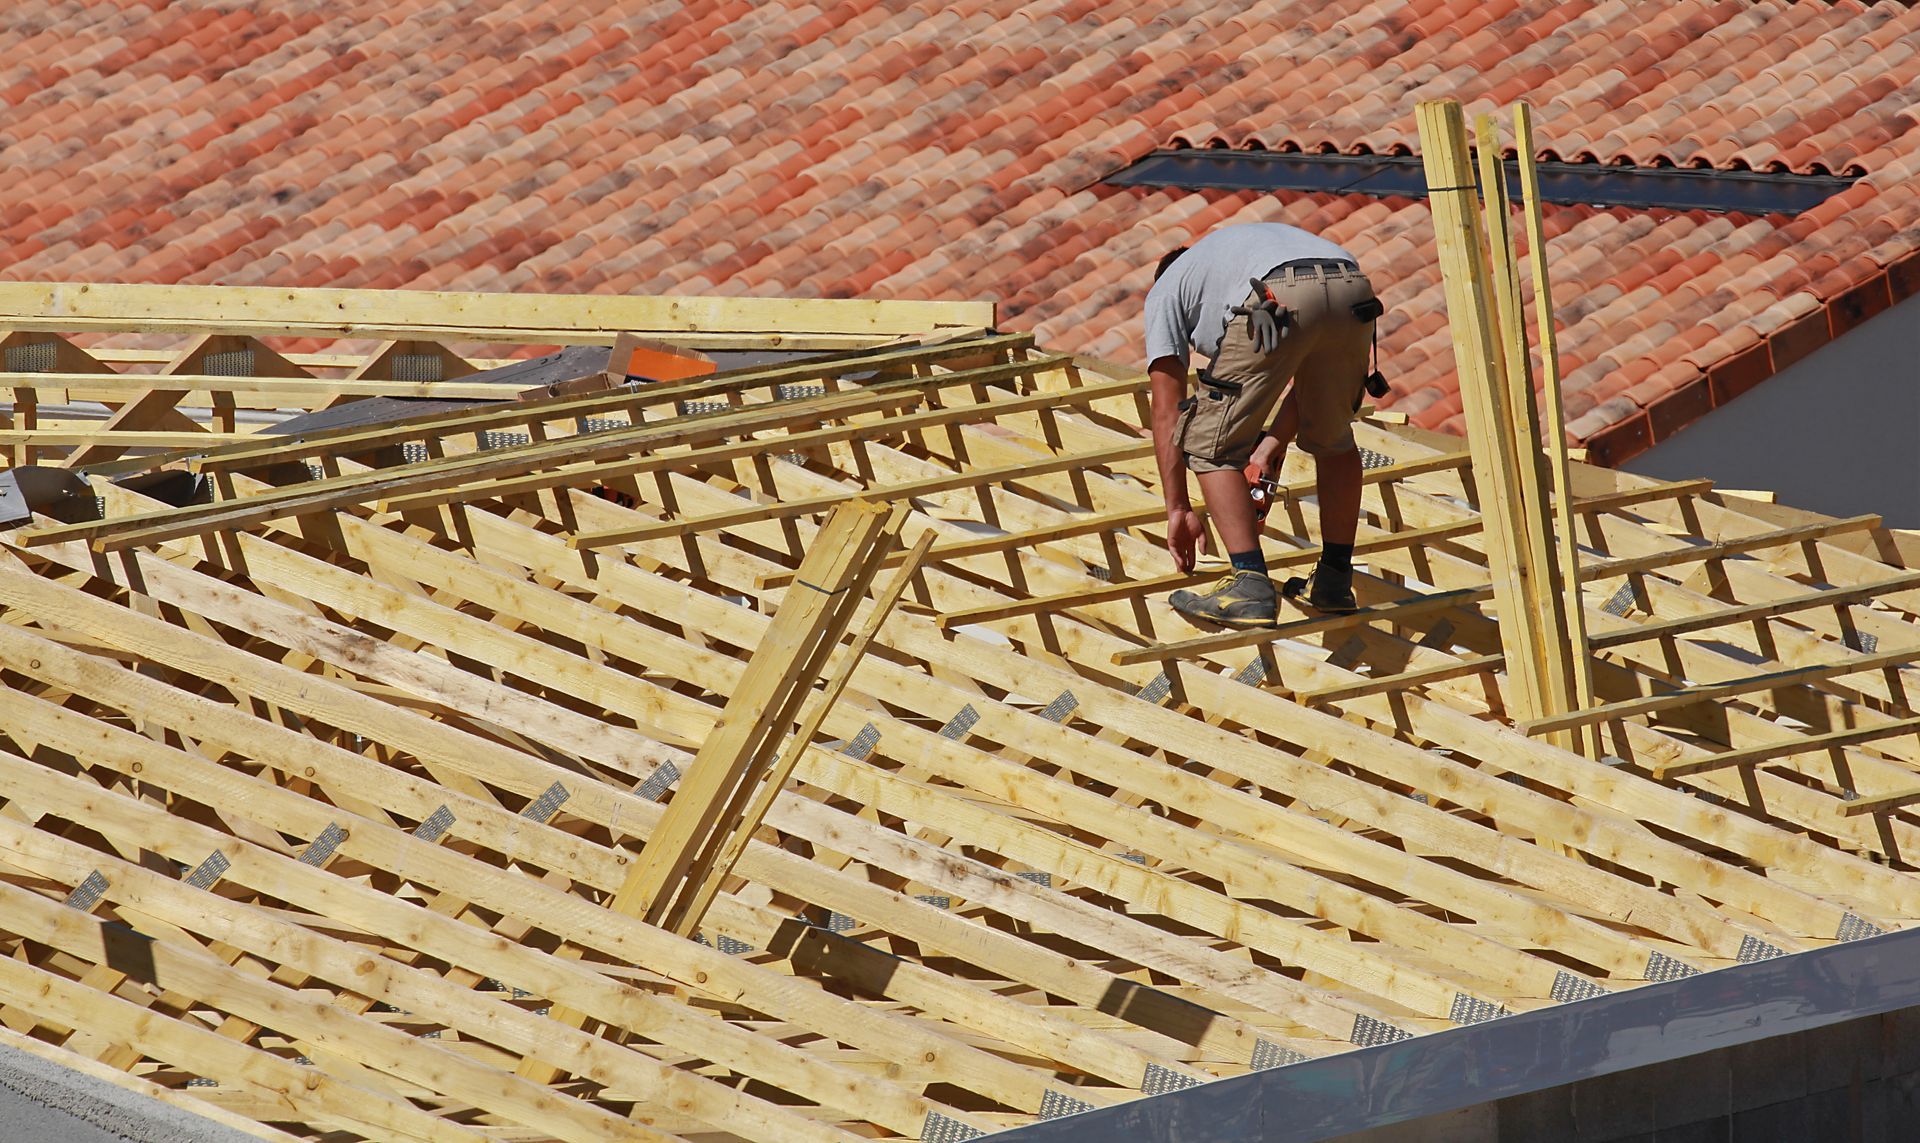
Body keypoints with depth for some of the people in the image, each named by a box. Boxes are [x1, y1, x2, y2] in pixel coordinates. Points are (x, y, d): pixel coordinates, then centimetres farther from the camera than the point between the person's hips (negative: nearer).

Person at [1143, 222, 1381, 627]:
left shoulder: (1166, 291, 31)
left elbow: (1167, 411, 25)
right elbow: (1311, 372, 37)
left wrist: (1178, 509, 27)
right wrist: (1275, 441, 35)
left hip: (1279, 303, -5)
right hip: (1354, 290, 5)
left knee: (1211, 445, 10)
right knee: (1333, 437, 28)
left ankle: (1250, 586, -1)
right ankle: (1334, 581, 32)